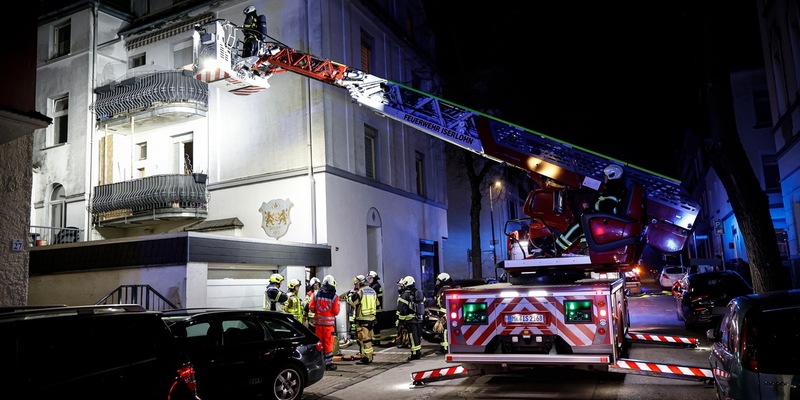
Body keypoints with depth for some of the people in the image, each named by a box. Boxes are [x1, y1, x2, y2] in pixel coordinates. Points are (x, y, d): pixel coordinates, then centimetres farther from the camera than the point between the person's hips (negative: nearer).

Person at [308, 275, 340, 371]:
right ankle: (328, 363, 7)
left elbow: (311, 307, 2)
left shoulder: (316, 294, 0)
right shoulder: (334, 296, -9)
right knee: (328, 343, 3)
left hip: (317, 321, 3)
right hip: (329, 322, -3)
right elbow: (336, 312, -7)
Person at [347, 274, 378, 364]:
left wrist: (352, 293, 2)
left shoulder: (359, 292, -14)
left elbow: (350, 302, -11)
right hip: (371, 318, 8)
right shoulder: (373, 291, 11)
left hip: (362, 319, -8)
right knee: (368, 338, 16)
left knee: (363, 338, -2)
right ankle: (369, 357, 24)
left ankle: (366, 358, -2)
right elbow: (376, 304, 20)